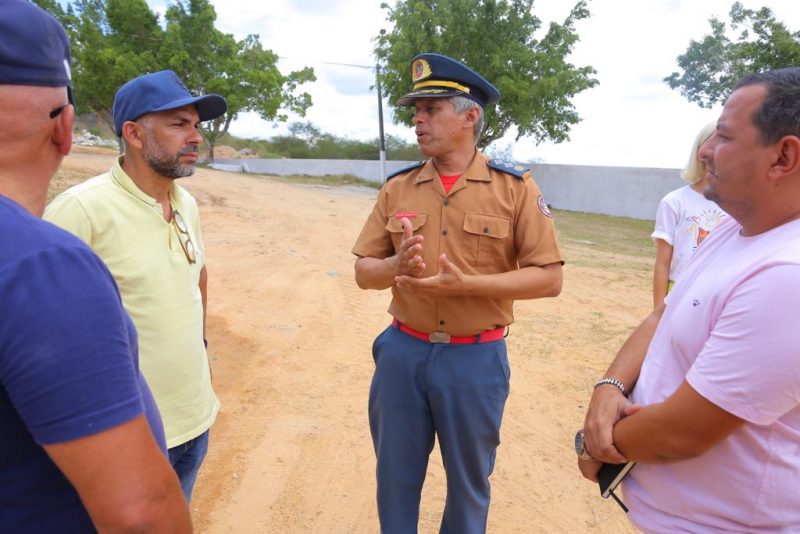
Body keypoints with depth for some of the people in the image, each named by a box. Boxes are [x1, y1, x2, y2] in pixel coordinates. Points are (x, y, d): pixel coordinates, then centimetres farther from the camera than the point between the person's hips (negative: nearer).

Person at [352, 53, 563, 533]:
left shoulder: (515, 186, -7)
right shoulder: (397, 188, 2)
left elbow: (549, 277, -9)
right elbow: (365, 272, 4)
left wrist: (465, 283, -22)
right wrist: (398, 266, -19)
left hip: (476, 358, -2)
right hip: (402, 352, 3)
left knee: (469, 481, 18)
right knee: (396, 476, 20)